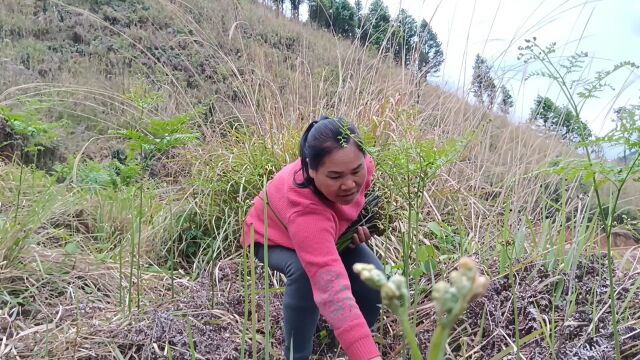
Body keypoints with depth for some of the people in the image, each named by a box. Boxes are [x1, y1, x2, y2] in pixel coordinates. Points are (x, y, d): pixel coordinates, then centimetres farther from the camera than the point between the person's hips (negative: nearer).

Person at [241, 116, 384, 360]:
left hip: (326, 232, 5)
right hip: (273, 239, -4)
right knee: (304, 273, -37)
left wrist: (360, 223, -16)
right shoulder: (304, 210, -50)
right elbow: (333, 291, -59)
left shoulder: (361, 165, -30)